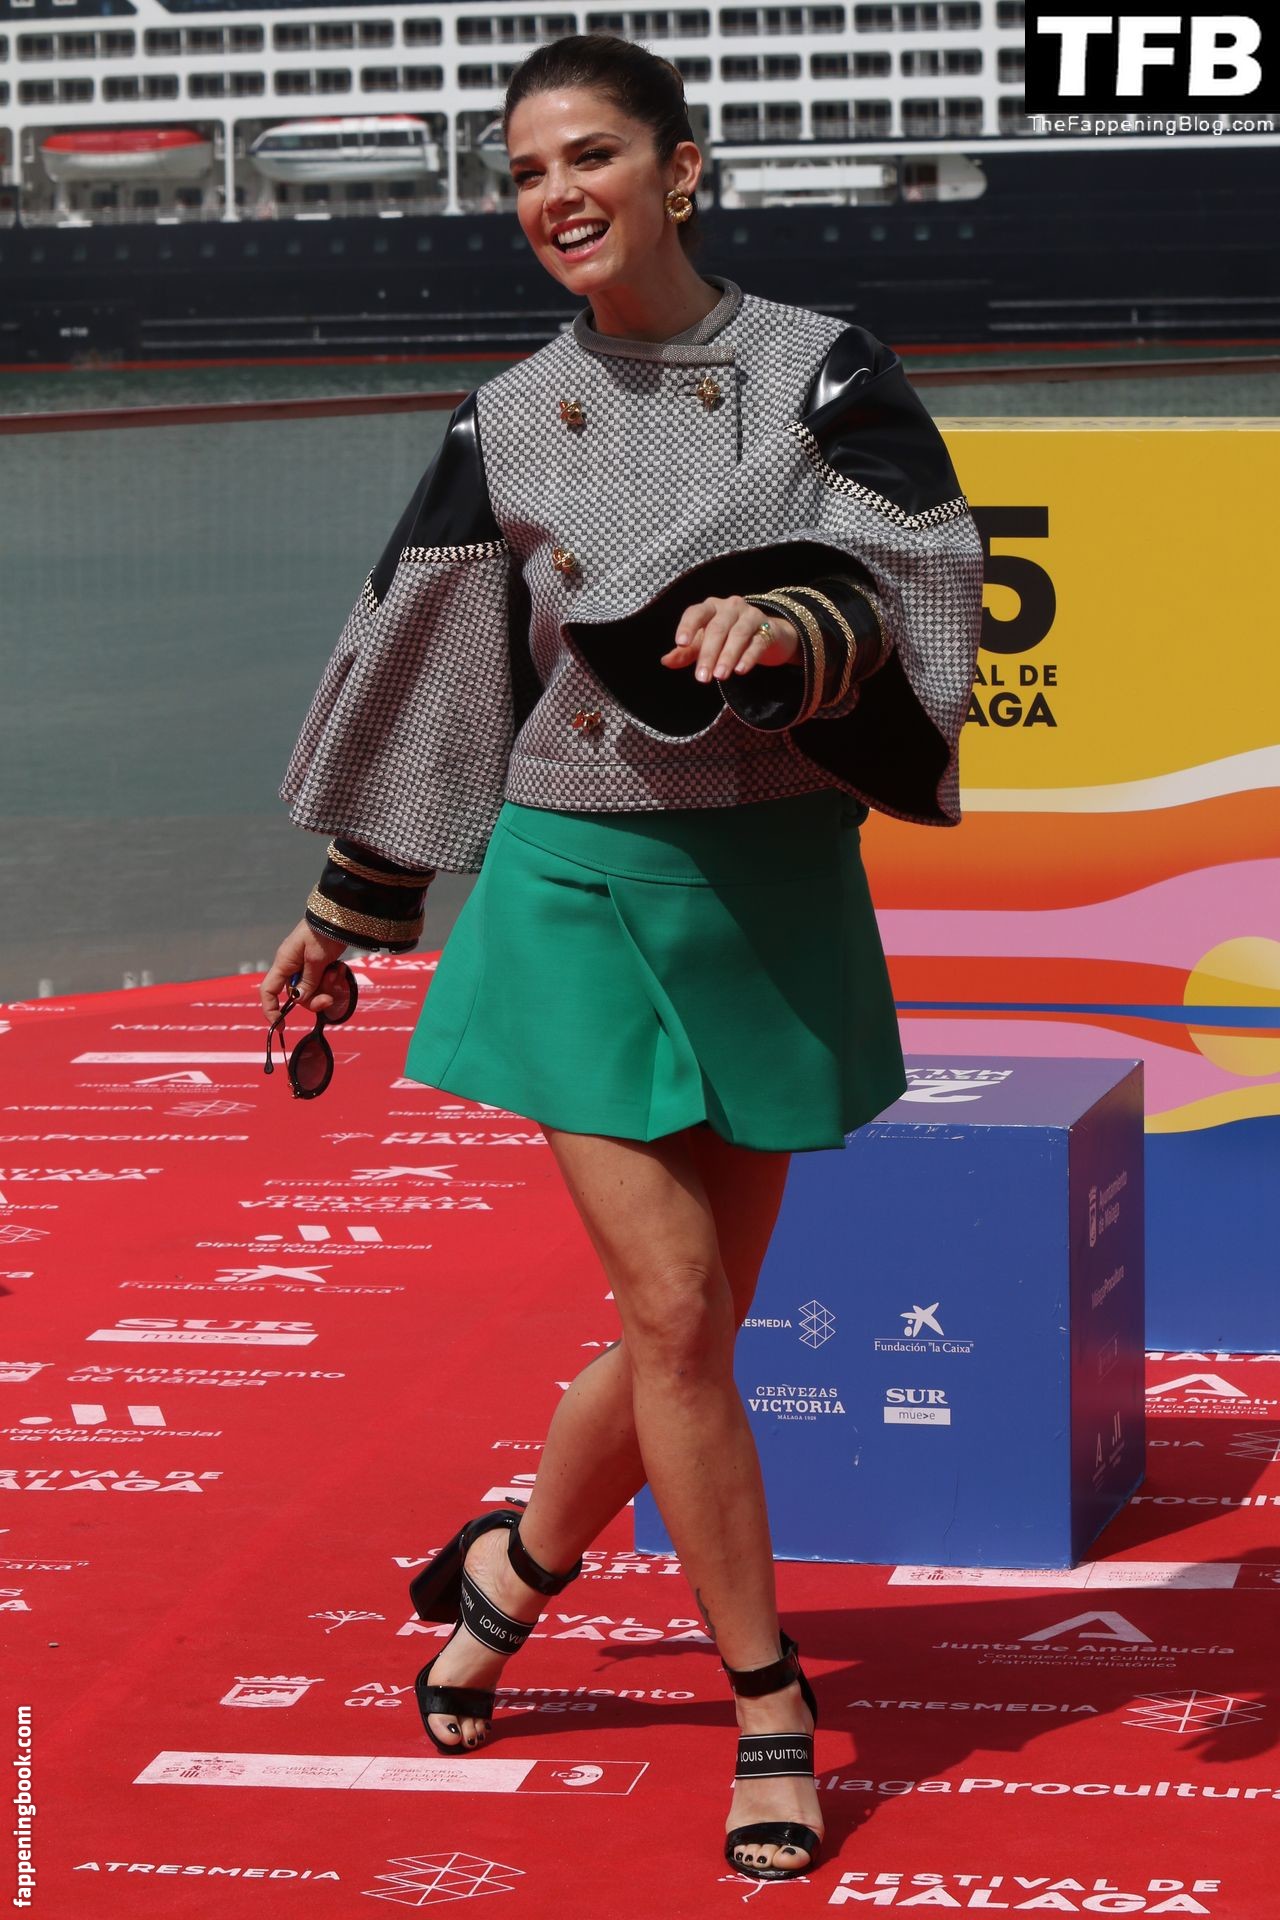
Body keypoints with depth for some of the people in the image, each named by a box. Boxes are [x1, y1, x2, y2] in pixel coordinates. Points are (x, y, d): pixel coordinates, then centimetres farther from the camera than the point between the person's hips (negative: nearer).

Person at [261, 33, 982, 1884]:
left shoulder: (821, 370, -2)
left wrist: (791, 624, -33)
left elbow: (919, 571, -11)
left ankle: (511, 1568, 34)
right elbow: (421, 660, 12)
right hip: (575, 889, 0)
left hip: (772, 893, 0)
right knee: (672, 1309, -6)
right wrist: (350, 907, 19)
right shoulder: (505, 426, 3)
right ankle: (769, 1705, 8)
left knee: (696, 1318, 7)